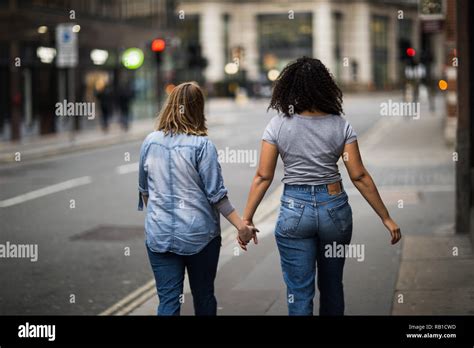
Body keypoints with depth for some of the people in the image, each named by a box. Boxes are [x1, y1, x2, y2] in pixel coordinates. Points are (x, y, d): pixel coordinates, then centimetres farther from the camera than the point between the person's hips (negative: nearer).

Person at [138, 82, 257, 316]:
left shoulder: (150, 142, 0)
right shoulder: (202, 145, -11)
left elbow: (144, 190, 11)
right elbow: (216, 194, -13)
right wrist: (241, 226, -9)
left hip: (159, 235, 2)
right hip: (199, 235, -2)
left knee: (168, 301, 4)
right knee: (203, 296, 15)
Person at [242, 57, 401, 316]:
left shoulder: (278, 125, -6)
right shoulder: (340, 125, -4)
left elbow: (263, 177, -6)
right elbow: (359, 176, -5)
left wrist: (246, 219, 1)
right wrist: (386, 218, 1)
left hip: (294, 210, -2)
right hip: (334, 207, 2)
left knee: (299, 294, 4)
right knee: (332, 285, 20)